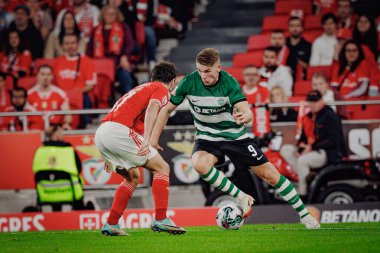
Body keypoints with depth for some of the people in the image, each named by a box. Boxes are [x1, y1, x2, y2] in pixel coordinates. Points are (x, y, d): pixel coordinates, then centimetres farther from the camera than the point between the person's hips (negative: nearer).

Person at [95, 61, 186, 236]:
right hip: (118, 131, -8)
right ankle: (160, 219, -9)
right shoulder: (161, 90, 8)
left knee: (133, 177, 23)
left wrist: (110, 156, 40)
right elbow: (152, 108, -14)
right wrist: (146, 140, -26)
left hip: (100, 134, 8)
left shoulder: (142, 88, 34)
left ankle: (111, 225, 16)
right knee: (162, 168, 0)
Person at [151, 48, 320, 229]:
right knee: (199, 164, -34)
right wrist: (153, 139, -9)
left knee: (270, 175, -1)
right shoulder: (190, 82, -17)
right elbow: (167, 109, -5)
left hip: (235, 135, -1)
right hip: (207, 137, 1)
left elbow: (247, 112, -30)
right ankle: (241, 198, -18)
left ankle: (304, 215, 17)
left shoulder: (229, 82, -20)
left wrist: (244, 117, -54)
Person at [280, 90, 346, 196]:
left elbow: (334, 140, -18)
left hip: (330, 153, -9)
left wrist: (312, 147, -20)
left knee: (303, 160, -32)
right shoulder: (307, 118, 13)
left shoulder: (330, 116, -10)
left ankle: (302, 193, -23)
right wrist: (301, 145, -5)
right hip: (310, 150, 9)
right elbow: (304, 137, 20)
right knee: (285, 150, -2)